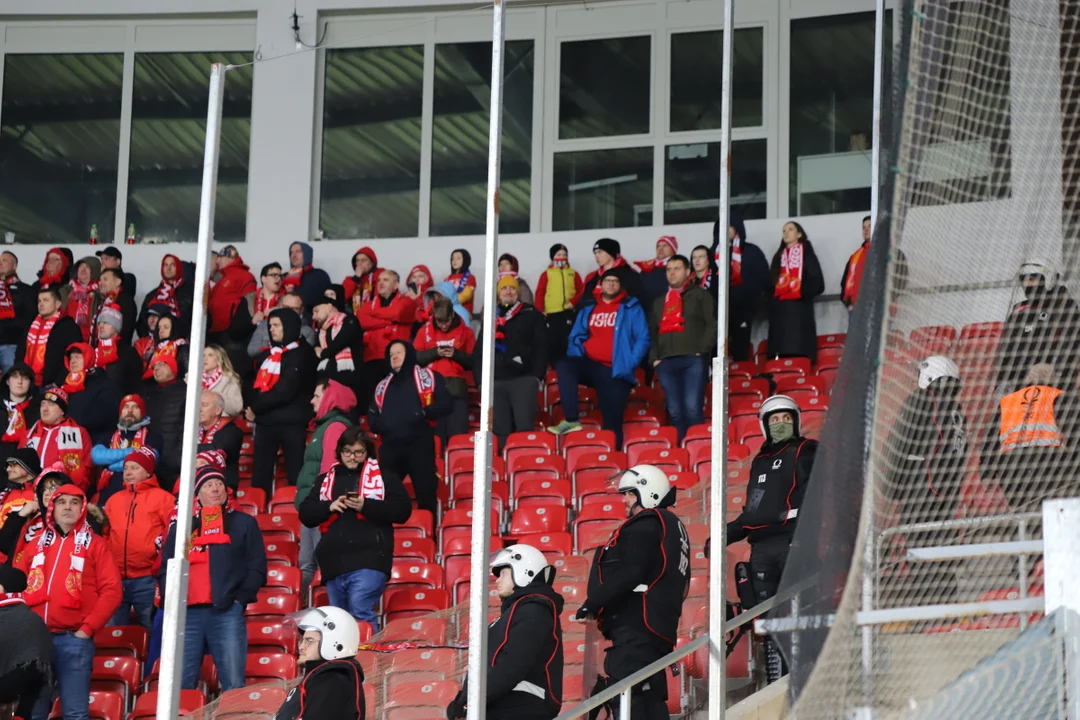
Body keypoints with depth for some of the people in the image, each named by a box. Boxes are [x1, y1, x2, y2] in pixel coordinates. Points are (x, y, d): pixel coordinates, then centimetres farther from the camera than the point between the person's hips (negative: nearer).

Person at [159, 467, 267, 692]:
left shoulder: (244, 524, 14)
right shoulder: (181, 527, 19)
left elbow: (256, 566, 8)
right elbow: (166, 568, 19)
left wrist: (241, 598, -5)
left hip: (227, 613, -2)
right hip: (187, 613, 2)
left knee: (233, 686, -6)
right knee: (180, 686, 0)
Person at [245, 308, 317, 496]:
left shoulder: (300, 355, -6)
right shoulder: (267, 355, 17)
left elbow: (285, 391, -14)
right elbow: (257, 385, 17)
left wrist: (255, 408, -9)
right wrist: (250, 408, -3)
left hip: (291, 423, -7)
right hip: (266, 422, 7)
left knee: (295, 473, -4)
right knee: (260, 475, 3)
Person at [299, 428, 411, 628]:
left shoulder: (384, 476, 7)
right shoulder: (325, 480, 19)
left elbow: (402, 510, -3)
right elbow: (305, 514, 14)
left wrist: (365, 505, -14)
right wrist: (329, 506, -5)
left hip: (368, 560, -5)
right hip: (334, 562, 6)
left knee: (361, 614, -20)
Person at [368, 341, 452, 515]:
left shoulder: (427, 377, 9)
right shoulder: (383, 385, 24)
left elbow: (446, 404, -1)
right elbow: (372, 417, 21)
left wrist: (423, 413, -15)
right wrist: (380, 424, -2)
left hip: (419, 444, -5)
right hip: (390, 447, 5)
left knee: (426, 494, -7)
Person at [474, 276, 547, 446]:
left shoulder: (531, 315, 9)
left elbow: (541, 347, 2)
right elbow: (478, 351, 19)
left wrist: (537, 375, -8)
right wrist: (480, 379, 8)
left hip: (523, 379, -4)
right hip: (496, 381, 4)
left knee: (524, 427, -11)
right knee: (500, 430, 2)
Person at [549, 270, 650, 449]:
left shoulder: (631, 308, 6)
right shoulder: (588, 309, 16)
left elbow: (642, 339, 0)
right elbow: (576, 338, 19)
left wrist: (630, 364, -11)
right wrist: (577, 358, -1)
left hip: (615, 372, -2)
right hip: (590, 365, 2)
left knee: (612, 421, -7)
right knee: (564, 365, -28)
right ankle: (571, 420, -34)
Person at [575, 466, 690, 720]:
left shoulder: (646, 525, -8)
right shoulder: (673, 527, 23)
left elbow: (629, 573, -20)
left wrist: (592, 604, -16)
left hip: (635, 626, -11)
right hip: (658, 627, 11)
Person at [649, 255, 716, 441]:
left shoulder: (699, 295, 11)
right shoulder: (659, 302, 27)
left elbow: (712, 324, 1)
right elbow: (652, 333, 24)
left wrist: (702, 350, -9)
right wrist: (655, 357, 8)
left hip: (693, 359, -5)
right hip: (666, 362, 5)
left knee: (692, 410, -15)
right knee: (675, 412, -1)